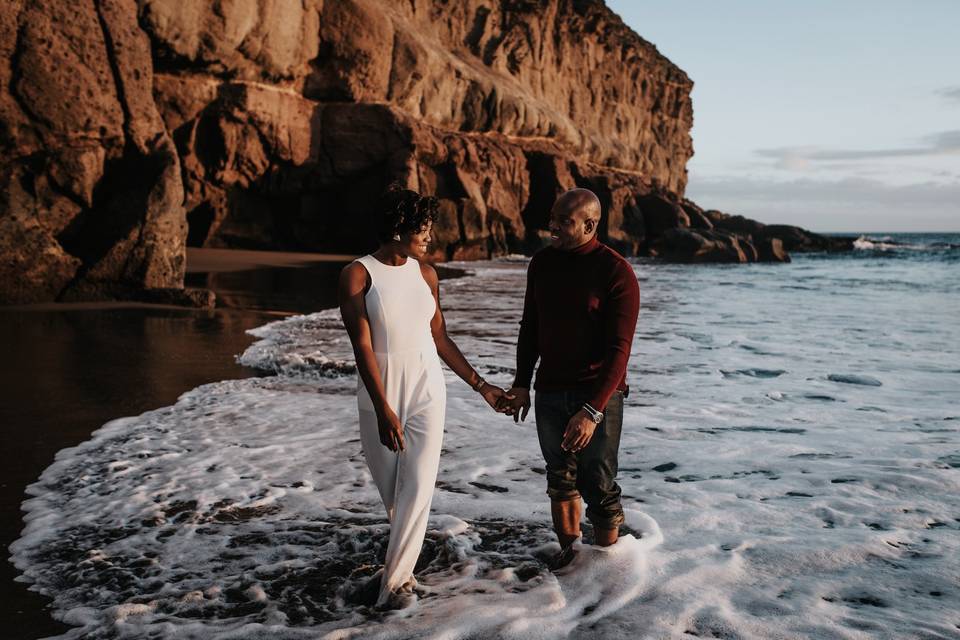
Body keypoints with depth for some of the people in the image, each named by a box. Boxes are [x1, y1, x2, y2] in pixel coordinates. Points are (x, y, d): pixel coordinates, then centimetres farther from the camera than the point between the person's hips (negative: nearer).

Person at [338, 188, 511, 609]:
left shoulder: (425, 273, 3)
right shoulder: (357, 274, -9)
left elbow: (440, 339, 10)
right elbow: (362, 346, -15)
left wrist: (481, 386, 10)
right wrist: (382, 410, -22)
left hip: (426, 393, 2)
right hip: (379, 398, -2)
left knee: (418, 487, -8)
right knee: (391, 491, 11)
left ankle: (394, 581, 1)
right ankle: (403, 560, 37)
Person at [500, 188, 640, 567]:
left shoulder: (617, 273, -15)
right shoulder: (542, 263, 3)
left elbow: (618, 350, -18)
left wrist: (592, 411, -25)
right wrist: (521, 384, 7)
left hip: (599, 394, -5)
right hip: (549, 392, 5)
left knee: (599, 487, 0)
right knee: (560, 479, 16)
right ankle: (567, 549, 32)